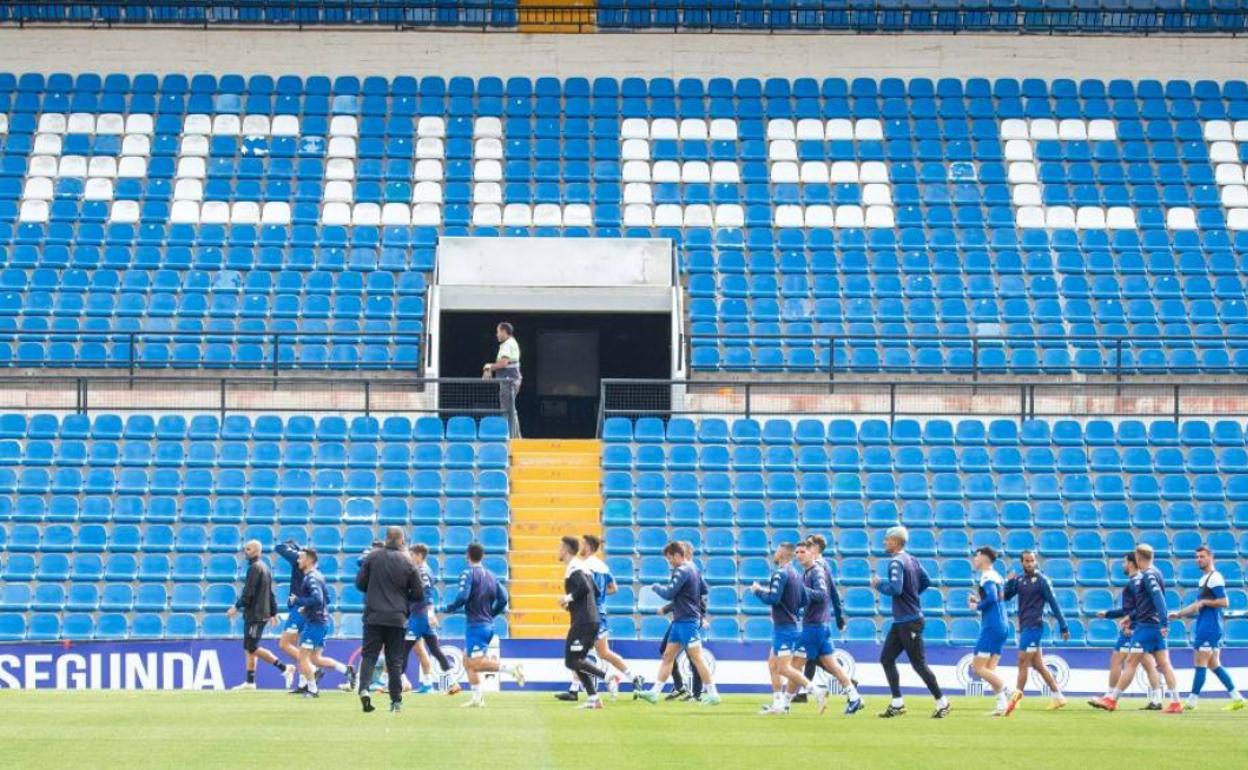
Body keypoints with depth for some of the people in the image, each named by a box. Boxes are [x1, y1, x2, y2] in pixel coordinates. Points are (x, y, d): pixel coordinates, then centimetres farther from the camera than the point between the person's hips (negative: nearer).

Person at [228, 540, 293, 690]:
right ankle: (250, 682, 12)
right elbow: (270, 593, 21)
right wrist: (273, 612, 24)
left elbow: (248, 592, -19)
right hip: (263, 613, 10)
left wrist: (237, 607, -12)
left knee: (252, 648, -10)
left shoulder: (255, 567, -13)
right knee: (249, 648, 11)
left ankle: (284, 668, -12)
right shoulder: (264, 566, 17)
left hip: (255, 614, -10)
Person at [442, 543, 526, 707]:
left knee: (476, 664, -9)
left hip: (476, 625, -8)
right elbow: (503, 599, 8)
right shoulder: (491, 575, 12)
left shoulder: (468, 574, -8)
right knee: (468, 661, 14)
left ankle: (512, 669, -21)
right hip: (489, 624, 8)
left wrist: (448, 608, -3)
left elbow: (462, 597, -20)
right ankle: (477, 698, 9)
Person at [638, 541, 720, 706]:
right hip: (680, 620, 10)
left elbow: (668, 593, -21)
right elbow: (704, 589, 23)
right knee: (668, 656, 10)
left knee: (696, 658, -9)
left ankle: (712, 694, -7)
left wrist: (655, 587, -5)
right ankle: (655, 692, 11)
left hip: (687, 620, -10)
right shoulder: (692, 568, 14)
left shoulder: (682, 571, -16)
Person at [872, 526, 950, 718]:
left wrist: (879, 584, -10)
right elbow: (926, 581, 18)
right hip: (901, 621, 10)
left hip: (909, 622, -10)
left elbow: (895, 589, -26)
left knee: (919, 664, -3)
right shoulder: (912, 560, 11)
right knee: (886, 659, 9)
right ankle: (897, 703, 10)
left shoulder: (896, 562, -16)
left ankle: (942, 703, 6)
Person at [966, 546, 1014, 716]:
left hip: (991, 627, -9)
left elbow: (992, 597, -28)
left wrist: (977, 606, -12)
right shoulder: (996, 576, 17)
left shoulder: (987, 577, -11)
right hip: (1002, 627, 9)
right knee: (990, 670, 9)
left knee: (978, 668, -7)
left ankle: (1008, 692, -14)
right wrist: (977, 600, 11)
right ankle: (1002, 705, 1)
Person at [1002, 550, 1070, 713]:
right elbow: (1006, 596, 8)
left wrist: (1064, 627, -10)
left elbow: (1054, 603, -9)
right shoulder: (1019, 579, 10)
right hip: (1024, 626, 7)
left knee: (1023, 663, -9)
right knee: (1038, 665, 10)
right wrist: (1009, 582, -11)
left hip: (1033, 626, -7)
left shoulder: (1041, 580, -8)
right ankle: (1058, 696, 17)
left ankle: (1015, 699, -8)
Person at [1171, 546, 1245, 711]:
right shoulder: (1204, 579, 18)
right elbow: (1199, 606, 25)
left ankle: (1191, 701, -3)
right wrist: (1179, 614, 21)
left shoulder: (1214, 578, -11)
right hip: (1204, 627, 10)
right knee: (1214, 665, 9)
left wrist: (1203, 602, -16)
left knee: (1200, 663, -6)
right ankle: (1237, 699, 11)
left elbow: (1224, 602, -18)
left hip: (1210, 627, -10)